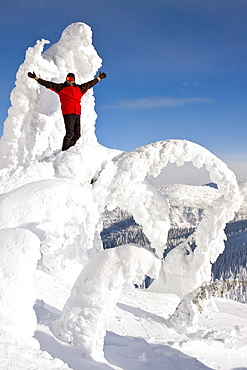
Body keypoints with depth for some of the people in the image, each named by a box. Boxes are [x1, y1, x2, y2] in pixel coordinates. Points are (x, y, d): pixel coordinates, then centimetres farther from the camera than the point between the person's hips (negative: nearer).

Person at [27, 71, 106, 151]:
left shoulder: (79, 88, 23)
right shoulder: (61, 87, 11)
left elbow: (90, 84, 36)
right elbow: (48, 84, 10)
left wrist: (99, 78, 45)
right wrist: (36, 78, 6)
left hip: (77, 114, 5)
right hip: (68, 113, -5)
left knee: (77, 135, 1)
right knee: (70, 134, -17)